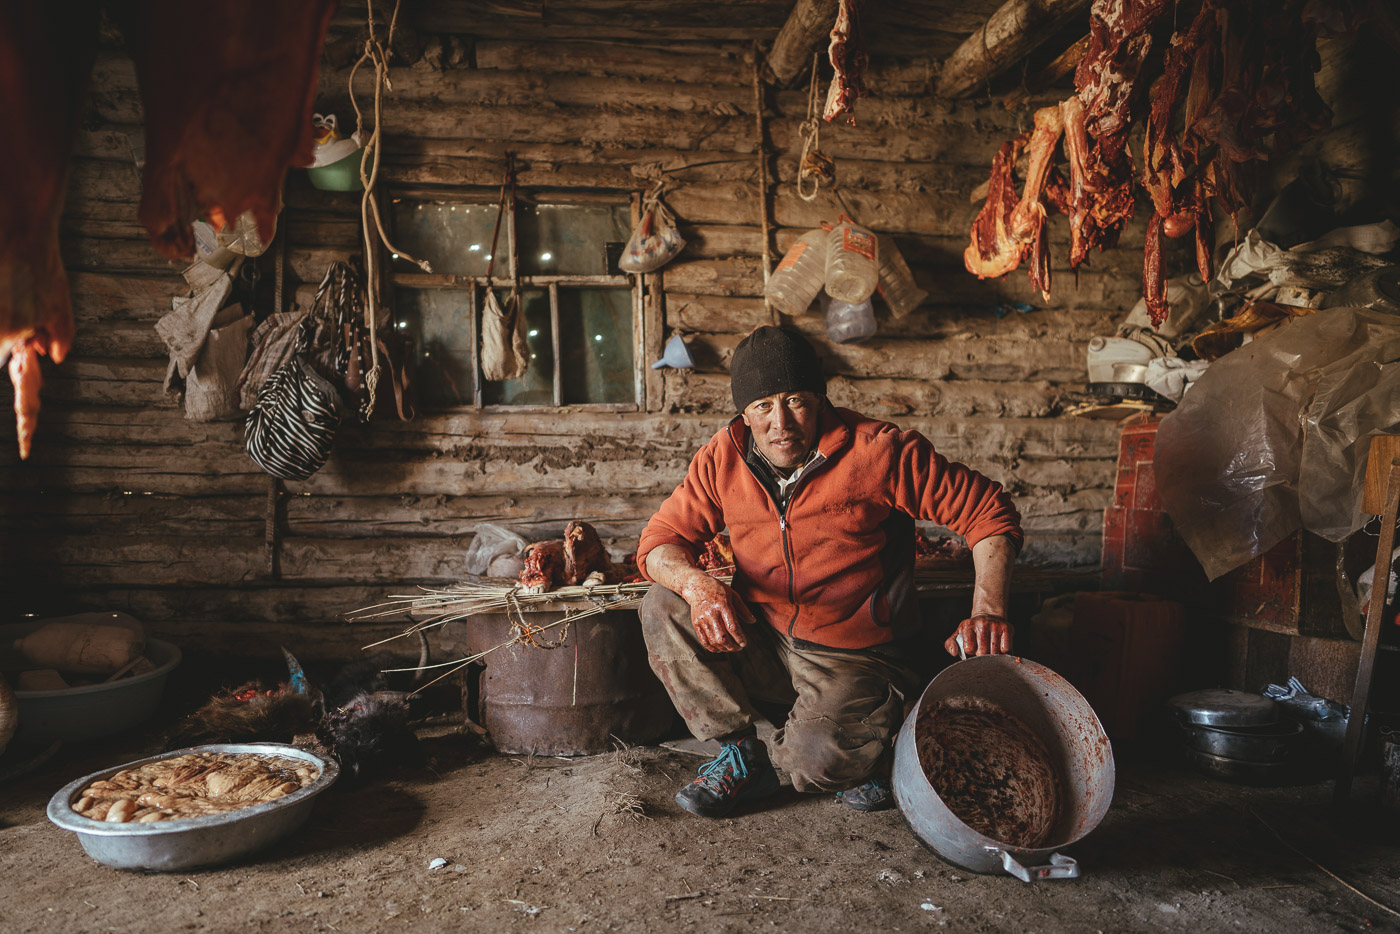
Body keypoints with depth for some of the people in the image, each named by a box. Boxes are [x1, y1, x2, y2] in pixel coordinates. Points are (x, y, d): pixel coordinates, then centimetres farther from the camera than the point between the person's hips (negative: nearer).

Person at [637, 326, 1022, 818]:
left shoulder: (879, 451, -15)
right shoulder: (723, 458, -4)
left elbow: (989, 511, -11)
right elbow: (660, 540, -2)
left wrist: (988, 613, -25)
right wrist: (697, 584, -27)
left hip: (854, 660, -4)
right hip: (762, 645, 5)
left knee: (817, 761, -29)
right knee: (662, 610, -14)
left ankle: (869, 757, 10)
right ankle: (743, 755, -2)